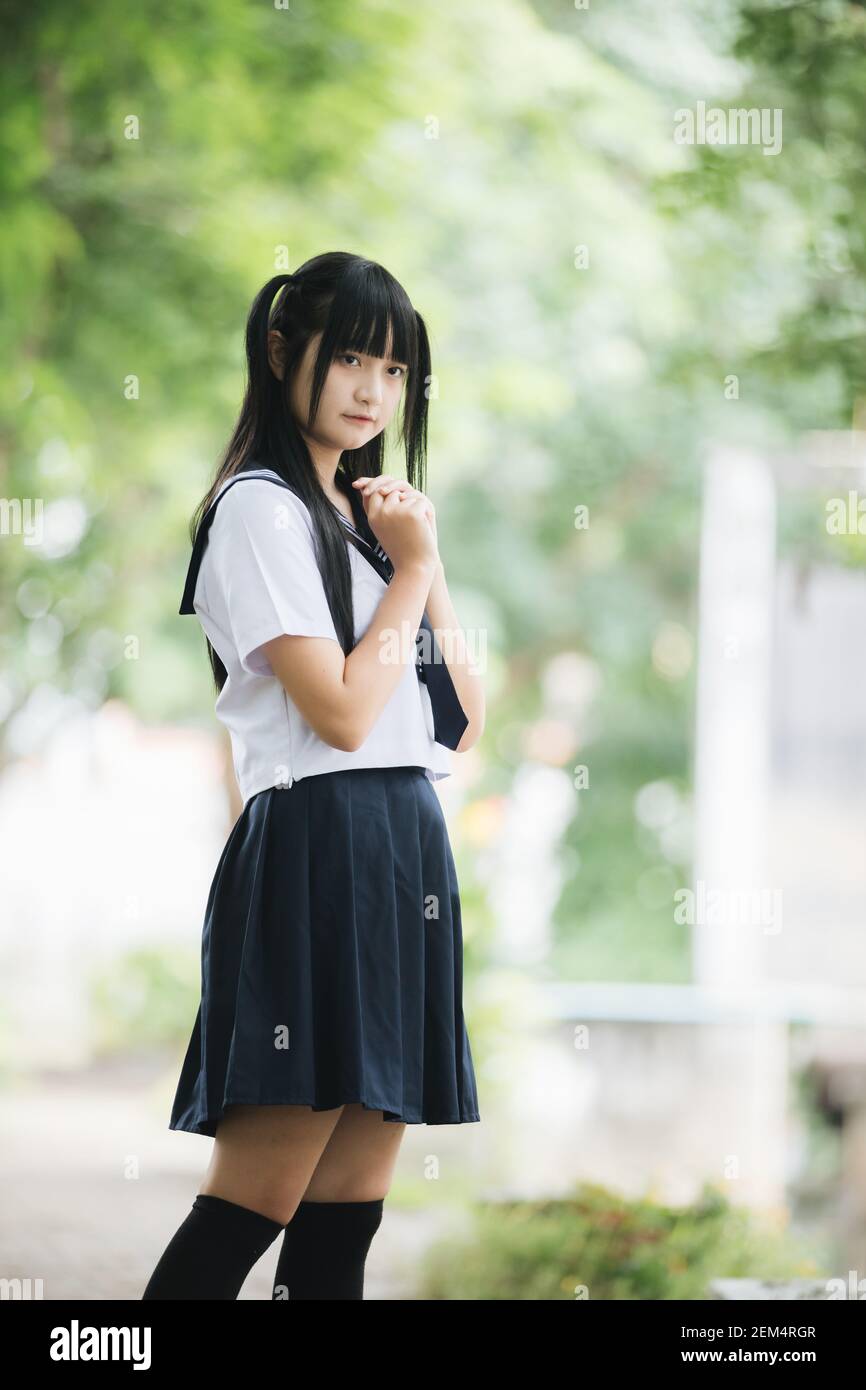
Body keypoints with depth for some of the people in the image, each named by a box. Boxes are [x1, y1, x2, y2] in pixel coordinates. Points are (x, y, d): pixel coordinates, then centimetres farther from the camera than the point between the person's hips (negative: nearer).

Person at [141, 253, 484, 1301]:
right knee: (252, 1206, -13)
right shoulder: (261, 509, -5)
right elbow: (341, 712, -15)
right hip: (316, 850, -9)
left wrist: (428, 566, 6)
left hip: (405, 858, 9)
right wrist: (410, 570, -4)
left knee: (346, 1217, 4)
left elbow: (464, 725, 16)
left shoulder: (364, 517, 21)